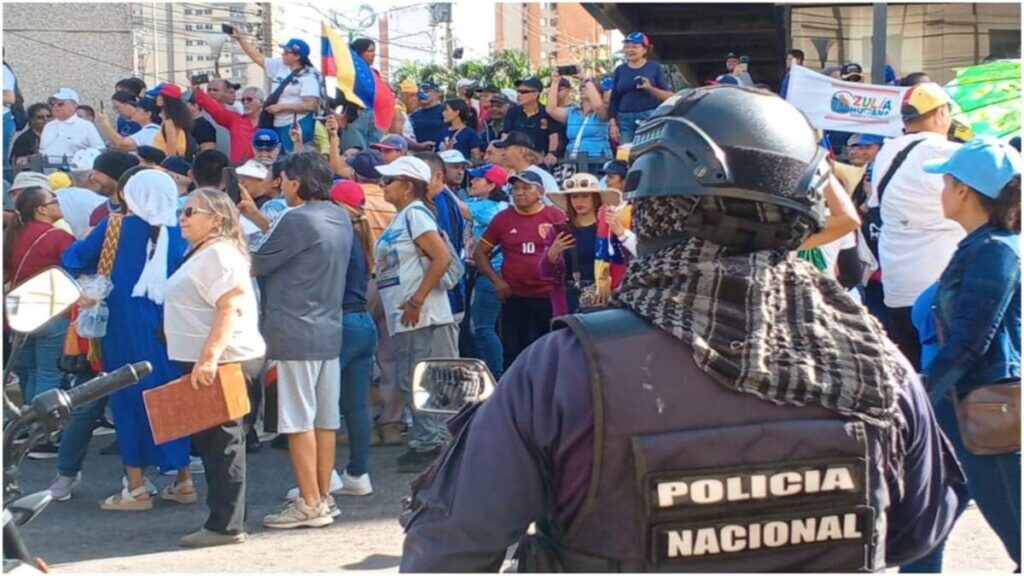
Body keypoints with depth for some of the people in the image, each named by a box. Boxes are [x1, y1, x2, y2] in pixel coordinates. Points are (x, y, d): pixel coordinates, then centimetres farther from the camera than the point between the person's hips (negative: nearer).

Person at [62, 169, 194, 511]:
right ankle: (183, 480, 16)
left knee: (129, 397, 4)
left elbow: (73, 260, 0)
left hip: (126, 330, -3)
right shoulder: (179, 234, 0)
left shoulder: (115, 226, -5)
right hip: (170, 329, 3)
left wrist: (87, 284, 15)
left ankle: (137, 488, 5)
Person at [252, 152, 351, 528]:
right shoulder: (340, 218, 10)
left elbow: (257, 265, -9)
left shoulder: (297, 220, -15)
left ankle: (309, 503, -1)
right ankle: (324, 497, 18)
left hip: (295, 331, -9)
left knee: (299, 419, -3)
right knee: (325, 417, 11)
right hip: (329, 329, 9)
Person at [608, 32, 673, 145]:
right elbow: (614, 100, 13)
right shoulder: (620, 70, 14)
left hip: (651, 118, -2)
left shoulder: (655, 68, 6)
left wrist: (650, 88, -15)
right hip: (625, 119, 3)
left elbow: (669, 96, 2)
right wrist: (613, 124, 5)